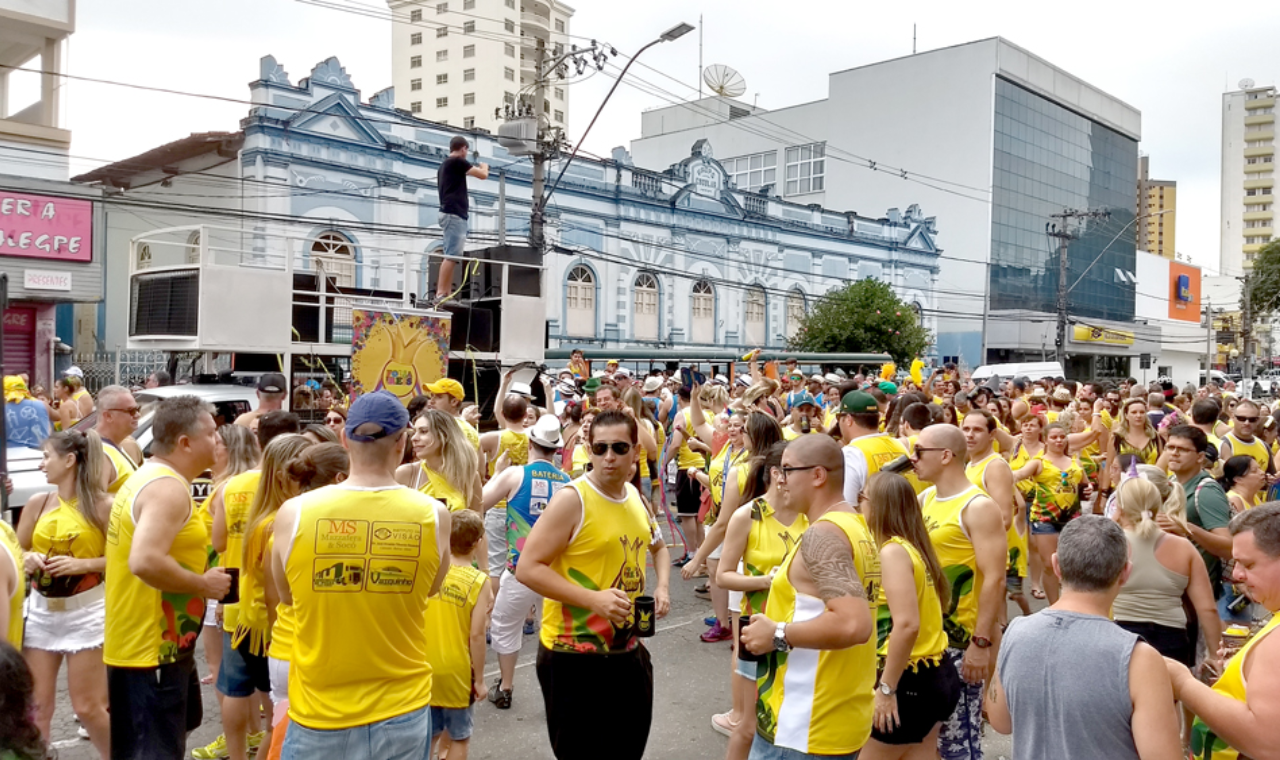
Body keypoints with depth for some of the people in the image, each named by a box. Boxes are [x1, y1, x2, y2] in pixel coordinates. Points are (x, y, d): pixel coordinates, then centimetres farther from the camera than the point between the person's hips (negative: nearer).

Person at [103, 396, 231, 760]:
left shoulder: (145, 478, 12)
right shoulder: (169, 488, -21)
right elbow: (145, 562, -33)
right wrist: (204, 584, -20)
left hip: (154, 644, 10)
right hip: (152, 649, -10)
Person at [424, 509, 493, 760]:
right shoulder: (479, 581, -15)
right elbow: (476, 635, -16)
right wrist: (479, 679, -8)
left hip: (424, 667, 4)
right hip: (455, 671, -4)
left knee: (428, 733, 19)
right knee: (458, 736, 14)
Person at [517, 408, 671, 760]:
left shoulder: (636, 497, 6)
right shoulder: (571, 499, -17)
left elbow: (658, 547, 24)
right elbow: (527, 568, -20)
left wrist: (661, 587, 4)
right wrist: (593, 599, -27)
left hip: (627, 649, 7)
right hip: (573, 655, -7)